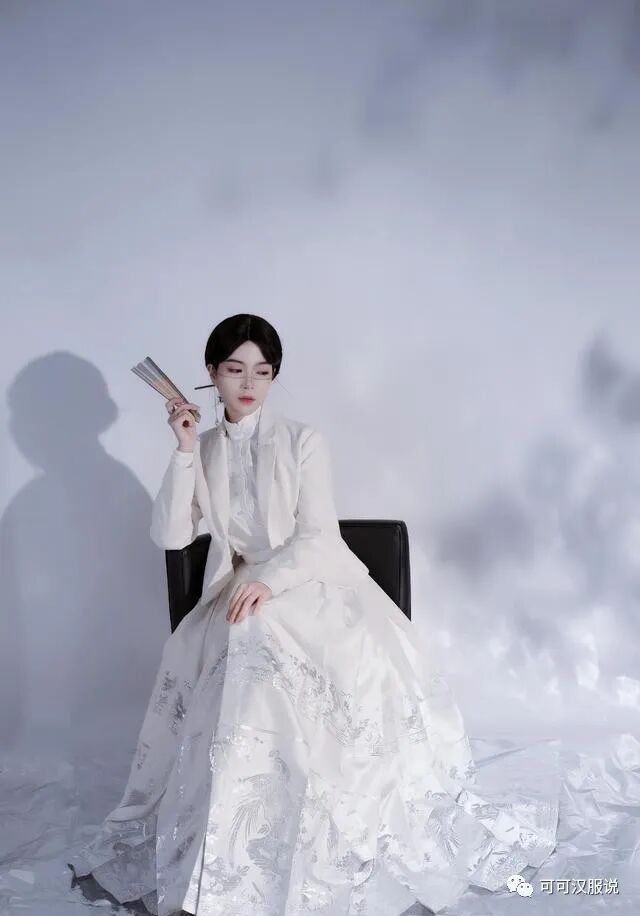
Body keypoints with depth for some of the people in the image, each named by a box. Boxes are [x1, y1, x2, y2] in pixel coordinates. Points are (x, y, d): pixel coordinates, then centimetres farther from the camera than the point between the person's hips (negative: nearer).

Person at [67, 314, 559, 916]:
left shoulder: (303, 441, 1)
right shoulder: (203, 451, 10)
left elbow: (317, 535, -6)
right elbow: (170, 536, -1)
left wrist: (268, 579, -23)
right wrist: (185, 452, -7)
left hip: (311, 582, -1)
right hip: (242, 592, 1)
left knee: (366, 666, -30)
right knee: (252, 663, -30)